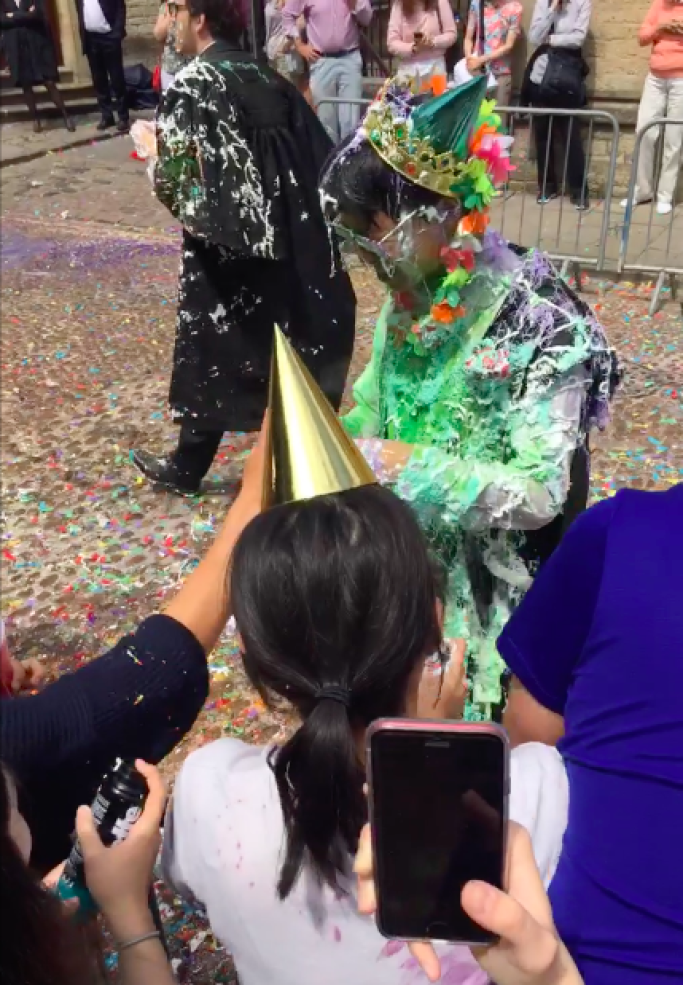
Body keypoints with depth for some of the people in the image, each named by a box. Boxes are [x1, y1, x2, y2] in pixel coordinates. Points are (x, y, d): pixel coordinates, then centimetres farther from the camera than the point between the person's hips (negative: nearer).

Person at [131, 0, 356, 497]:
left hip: (224, 244, -6)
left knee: (213, 351, 6)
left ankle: (188, 467, 20)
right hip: (284, 235, 6)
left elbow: (177, 180, -16)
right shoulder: (266, 75, 9)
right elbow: (318, 155, 9)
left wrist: (151, 146, 3)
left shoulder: (192, 84, -12)